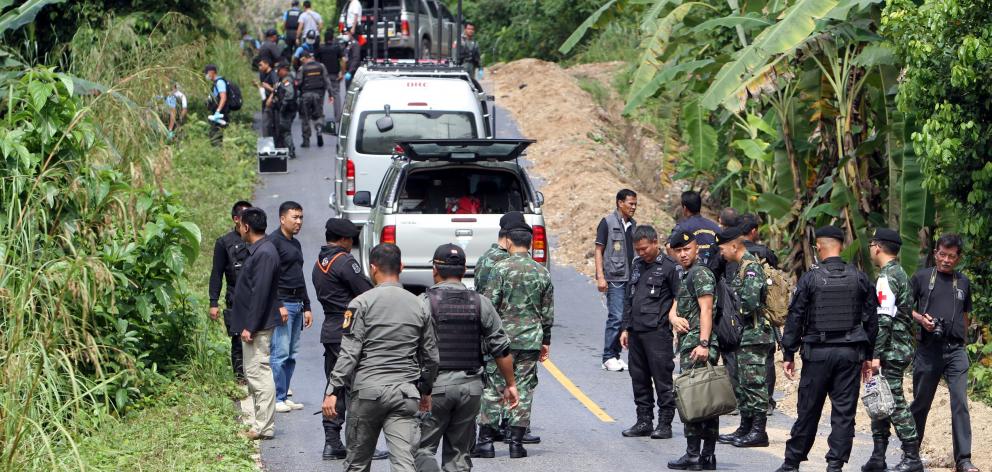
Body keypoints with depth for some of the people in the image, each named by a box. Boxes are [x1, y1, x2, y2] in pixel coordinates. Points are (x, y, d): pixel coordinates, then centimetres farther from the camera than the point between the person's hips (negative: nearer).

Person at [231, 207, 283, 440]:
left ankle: (264, 427, -5)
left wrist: (250, 327, -22)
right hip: (254, 324, 11)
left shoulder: (264, 254, -19)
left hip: (257, 325, -11)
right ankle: (262, 424, 19)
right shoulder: (259, 250, 14)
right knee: (254, 373, 14)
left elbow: (260, 293, -22)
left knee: (259, 373, -8)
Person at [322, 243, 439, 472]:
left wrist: (333, 391, -8)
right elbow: (431, 356, 15)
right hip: (405, 393, 2)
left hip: (367, 391, -2)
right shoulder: (418, 306, 9)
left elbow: (349, 353, -10)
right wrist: (425, 390, 29)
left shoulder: (362, 303, -4)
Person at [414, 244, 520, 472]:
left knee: (422, 447, 2)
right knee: (459, 452, 11)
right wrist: (510, 384, 16)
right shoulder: (481, 303, 5)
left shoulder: (426, 301, -6)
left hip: (435, 385, -4)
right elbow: (501, 348, 6)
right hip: (471, 386, 4)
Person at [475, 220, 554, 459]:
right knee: (524, 389, 6)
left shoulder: (502, 268, -7)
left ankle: (486, 440, 1)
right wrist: (545, 341, 19)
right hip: (531, 340, 3)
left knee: (493, 389, 2)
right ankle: (516, 442, 5)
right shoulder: (542, 272, 6)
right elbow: (548, 312, 11)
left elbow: (490, 304, -10)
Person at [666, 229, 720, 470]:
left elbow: (706, 310, -18)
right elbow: (675, 307, 23)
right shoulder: (685, 276, 23)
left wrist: (703, 343, -26)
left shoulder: (700, 273, -9)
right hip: (688, 343, 10)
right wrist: (674, 318, -2)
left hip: (696, 346, -10)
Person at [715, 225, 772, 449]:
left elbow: (750, 302, -24)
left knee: (754, 384, -8)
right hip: (743, 336, 10)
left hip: (753, 335, -10)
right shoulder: (741, 267, 17)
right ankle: (746, 428, 21)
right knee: (742, 384, 14)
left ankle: (758, 432, -6)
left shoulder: (751, 267, -14)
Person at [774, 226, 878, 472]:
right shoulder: (859, 278, 4)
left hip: (818, 352, -1)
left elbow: (795, 318, -3)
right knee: (844, 412, 4)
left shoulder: (810, 278, -5)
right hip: (850, 352, 2)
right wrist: (868, 356, 15)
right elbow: (871, 319, 8)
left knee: (808, 411, 7)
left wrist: (788, 354, 3)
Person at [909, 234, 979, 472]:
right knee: (921, 403, 8)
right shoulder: (922, 277, 3)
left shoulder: (963, 282, 13)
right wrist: (920, 318, -12)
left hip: (955, 349, 2)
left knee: (960, 403, -8)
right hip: (928, 349, -2)